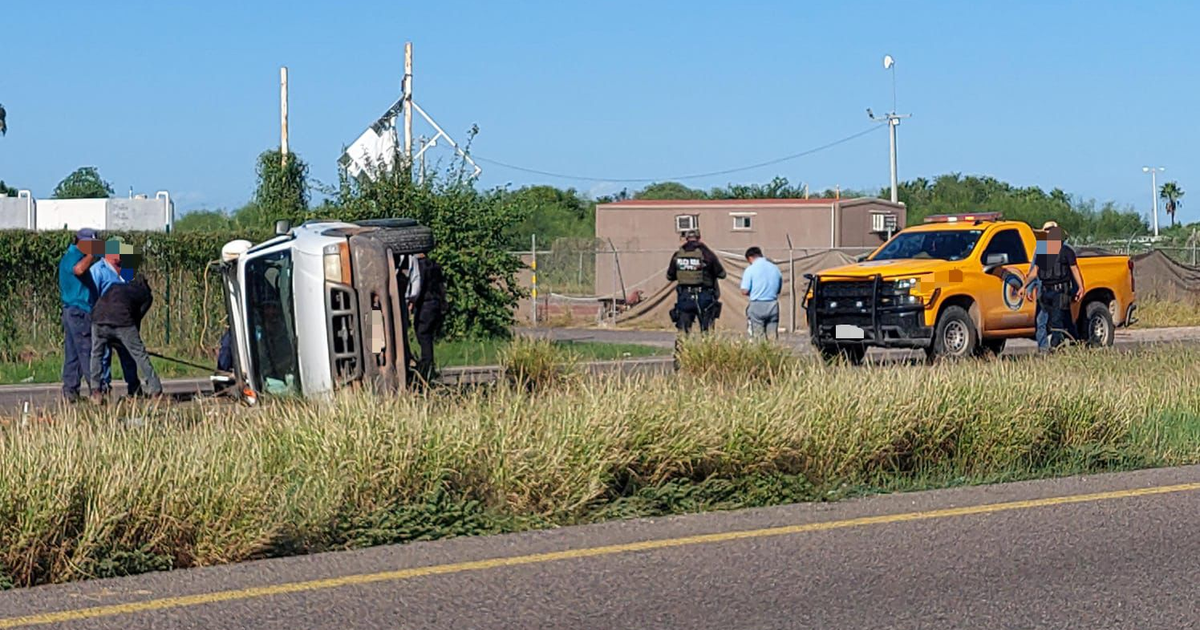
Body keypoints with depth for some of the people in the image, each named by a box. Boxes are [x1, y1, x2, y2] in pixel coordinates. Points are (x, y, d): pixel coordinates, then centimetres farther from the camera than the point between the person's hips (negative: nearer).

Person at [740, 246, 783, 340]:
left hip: (757, 305, -4)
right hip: (773, 306, 4)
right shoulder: (775, 268, 7)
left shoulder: (750, 270, -7)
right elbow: (779, 289, 14)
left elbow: (745, 291, -9)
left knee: (758, 337, 0)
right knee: (773, 337, 7)